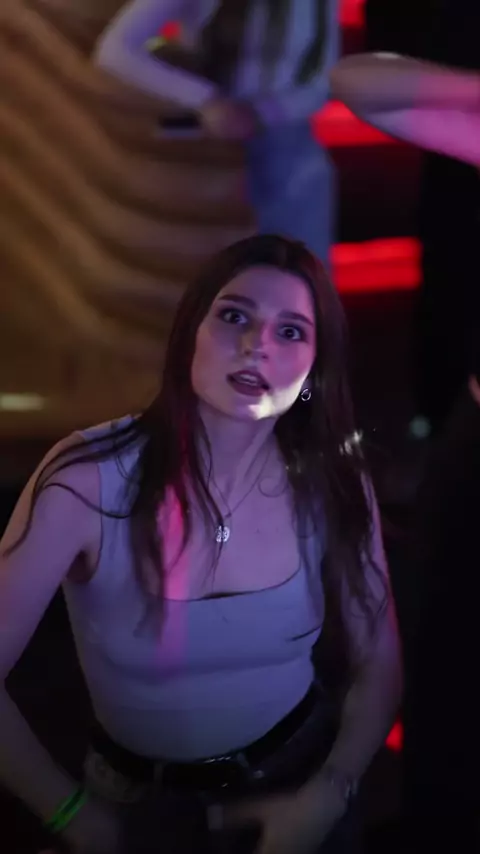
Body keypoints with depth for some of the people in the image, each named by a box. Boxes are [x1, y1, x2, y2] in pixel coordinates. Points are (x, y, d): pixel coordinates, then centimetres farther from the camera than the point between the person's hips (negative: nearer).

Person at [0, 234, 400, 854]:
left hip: (301, 778, 2)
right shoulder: (89, 479, -24)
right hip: (142, 804, -2)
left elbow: (377, 667, -4)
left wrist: (327, 798, -15)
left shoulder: (335, 486, -14)